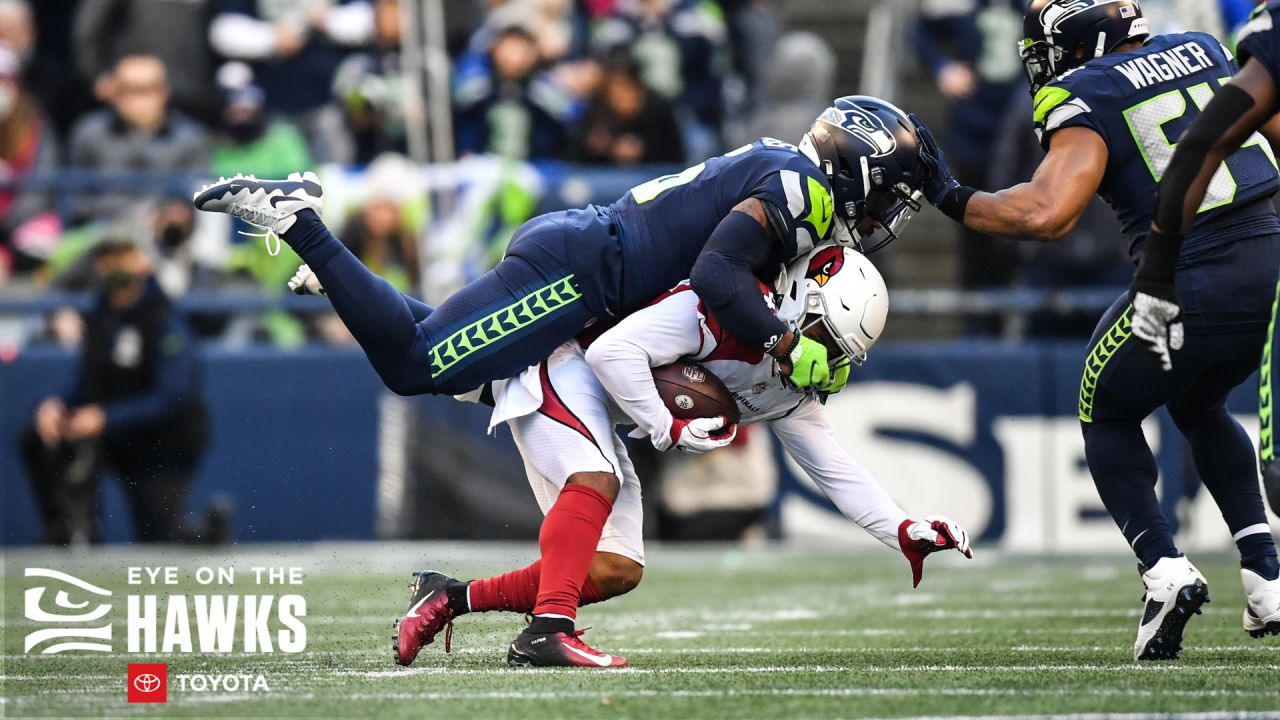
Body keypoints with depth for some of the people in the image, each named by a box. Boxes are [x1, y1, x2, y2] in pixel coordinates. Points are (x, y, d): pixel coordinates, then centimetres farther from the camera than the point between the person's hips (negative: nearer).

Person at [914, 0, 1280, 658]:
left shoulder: (1088, 103, -5)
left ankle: (1165, 571, -3)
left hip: (1194, 288, -6)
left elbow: (1047, 214, -17)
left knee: (1108, 417, 19)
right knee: (1199, 407, 32)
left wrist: (952, 199, -4)